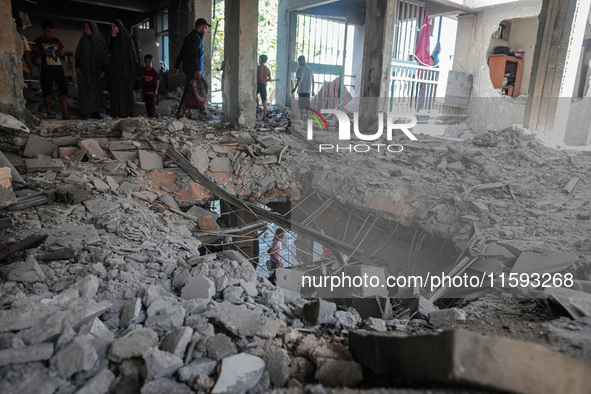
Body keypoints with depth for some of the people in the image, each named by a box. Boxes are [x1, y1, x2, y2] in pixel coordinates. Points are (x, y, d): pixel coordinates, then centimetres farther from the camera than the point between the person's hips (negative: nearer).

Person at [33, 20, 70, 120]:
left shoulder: (57, 41, 19)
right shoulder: (39, 40, 7)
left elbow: (63, 53, 26)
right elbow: (34, 51, 0)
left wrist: (63, 53, 2)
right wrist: (43, 52, -20)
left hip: (58, 68, 3)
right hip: (46, 69, -3)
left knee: (64, 90, -7)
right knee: (47, 91, -2)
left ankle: (65, 113, -7)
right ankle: (49, 112, 8)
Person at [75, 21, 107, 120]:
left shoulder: (100, 40, 3)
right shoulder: (83, 39, 5)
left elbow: (104, 56, 1)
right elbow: (77, 54, 6)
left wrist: (103, 70, -6)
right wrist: (77, 67, -4)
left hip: (96, 70, 0)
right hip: (84, 70, 0)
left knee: (97, 90, 2)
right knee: (84, 90, -2)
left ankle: (96, 111, 9)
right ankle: (84, 112, 0)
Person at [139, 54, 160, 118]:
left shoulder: (154, 72, -9)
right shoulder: (143, 70, 3)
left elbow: (157, 81, -6)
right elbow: (140, 78, 13)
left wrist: (156, 90, -11)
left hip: (152, 91, -4)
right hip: (145, 91, 4)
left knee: (152, 103, -2)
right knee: (147, 104, 10)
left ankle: (152, 115, 5)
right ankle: (148, 115, 19)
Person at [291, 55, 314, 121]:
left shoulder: (300, 69, -6)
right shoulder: (310, 69, 13)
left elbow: (299, 80, -17)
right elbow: (313, 81, 14)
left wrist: (295, 89, -17)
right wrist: (312, 90, 20)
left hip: (301, 90, -6)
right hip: (308, 90, 6)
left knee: (301, 106, -1)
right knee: (307, 105, 10)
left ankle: (302, 118, -1)